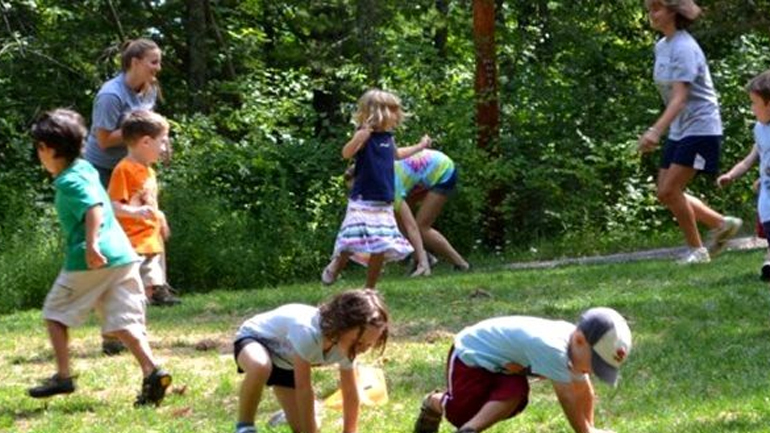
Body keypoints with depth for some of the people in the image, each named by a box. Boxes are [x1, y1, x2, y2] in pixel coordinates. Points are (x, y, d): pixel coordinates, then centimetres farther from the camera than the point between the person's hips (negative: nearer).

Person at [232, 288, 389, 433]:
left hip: (286, 360, 6)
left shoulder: (346, 345, -22)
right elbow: (303, 389, -36)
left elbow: (350, 393, -10)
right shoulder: (308, 331, -44)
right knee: (261, 367, -44)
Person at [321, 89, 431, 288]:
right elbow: (347, 153, -28)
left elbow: (397, 154, 35)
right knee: (355, 244, -15)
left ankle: (370, 289, 14)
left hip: (384, 203, 7)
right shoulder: (365, 134, -11)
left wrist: (420, 146, 47)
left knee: (381, 248, 5)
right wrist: (361, 136, -44)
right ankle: (334, 268, 11)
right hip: (363, 201, -7)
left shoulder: (387, 137, 11)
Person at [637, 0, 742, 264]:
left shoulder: (684, 48, -19)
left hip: (700, 128, -9)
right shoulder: (661, 47, 10)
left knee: (670, 191, -13)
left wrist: (657, 130, -38)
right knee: (665, 194, 6)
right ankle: (722, 224, 19)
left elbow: (680, 97, -28)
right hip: (679, 131, 9)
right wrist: (659, 131, 16)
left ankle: (696, 250, 2)